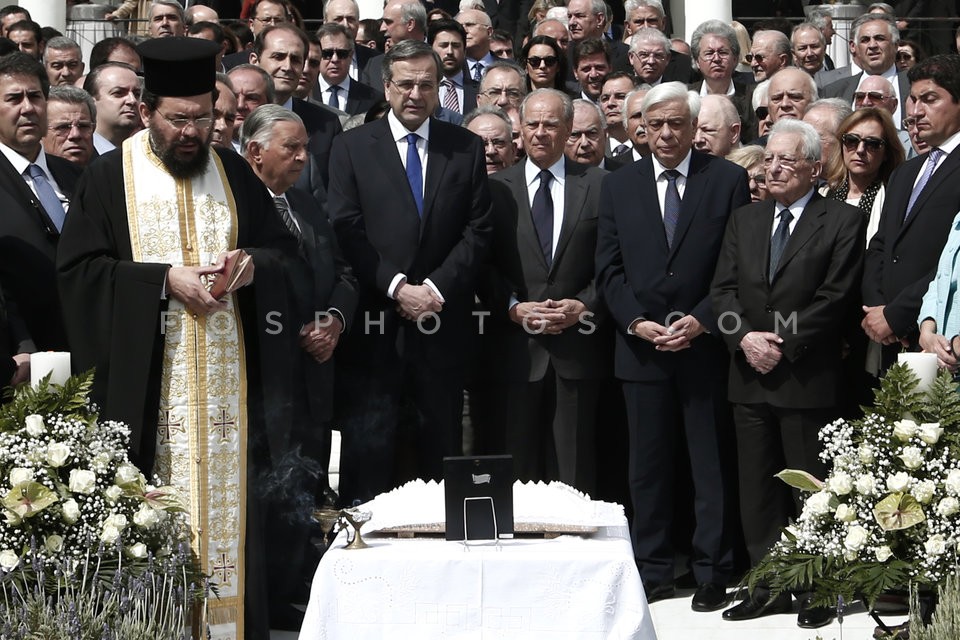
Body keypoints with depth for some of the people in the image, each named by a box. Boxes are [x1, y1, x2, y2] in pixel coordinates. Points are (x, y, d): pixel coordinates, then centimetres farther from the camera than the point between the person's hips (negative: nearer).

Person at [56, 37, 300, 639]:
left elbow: (284, 249, 13)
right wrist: (164, 278, -16)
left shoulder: (234, 172, 10)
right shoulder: (109, 177, 1)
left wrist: (252, 265, -10)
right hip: (146, 380, -3)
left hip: (227, 380, 3)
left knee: (231, 503, 2)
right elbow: (79, 267, -5)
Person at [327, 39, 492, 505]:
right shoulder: (352, 147, 5)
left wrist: (435, 288, -8)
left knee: (441, 444, 6)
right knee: (367, 444, -3)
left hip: (443, 321, 2)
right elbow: (347, 231, -3)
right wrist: (396, 287, -12)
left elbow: (478, 231, 4)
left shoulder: (466, 149, 10)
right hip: (374, 321, -2)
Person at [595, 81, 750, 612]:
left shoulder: (728, 180, 1)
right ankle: (652, 572, 14)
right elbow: (609, 268, 7)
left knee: (711, 466, 3)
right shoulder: (619, 185, 9)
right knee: (648, 467, 7)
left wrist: (702, 320, -12)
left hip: (705, 345, -2)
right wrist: (635, 322, -7)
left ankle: (712, 574, 10)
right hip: (641, 345, 2)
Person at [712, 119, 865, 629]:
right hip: (751, 376, 5)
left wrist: (784, 345, -15)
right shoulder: (744, 220, 14)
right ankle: (768, 588, 16)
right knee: (758, 491, 8)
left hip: (808, 377, -5)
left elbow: (835, 297, -10)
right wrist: (745, 338, -10)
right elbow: (722, 290, 8)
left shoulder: (843, 221, -2)